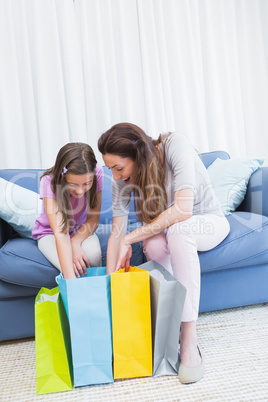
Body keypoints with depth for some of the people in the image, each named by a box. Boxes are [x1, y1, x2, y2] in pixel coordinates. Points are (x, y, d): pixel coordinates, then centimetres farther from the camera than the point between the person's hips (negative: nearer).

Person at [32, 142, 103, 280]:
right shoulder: (49, 182, -31)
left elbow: (93, 218, -15)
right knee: (70, 267, -29)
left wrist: (75, 243, -33)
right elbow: (60, 233, -40)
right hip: (50, 232, -1)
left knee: (94, 254, -30)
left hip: (80, 229, 2)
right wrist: (71, 279, -48)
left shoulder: (97, 173, -24)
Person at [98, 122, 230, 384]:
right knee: (153, 244, -33)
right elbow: (116, 233, -14)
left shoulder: (174, 145, -27)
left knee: (177, 229, -38)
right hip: (166, 231, 3)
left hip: (208, 222, -3)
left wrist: (130, 239, -31)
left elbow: (183, 209, -35)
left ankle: (189, 339, -30)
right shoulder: (121, 179, -14)